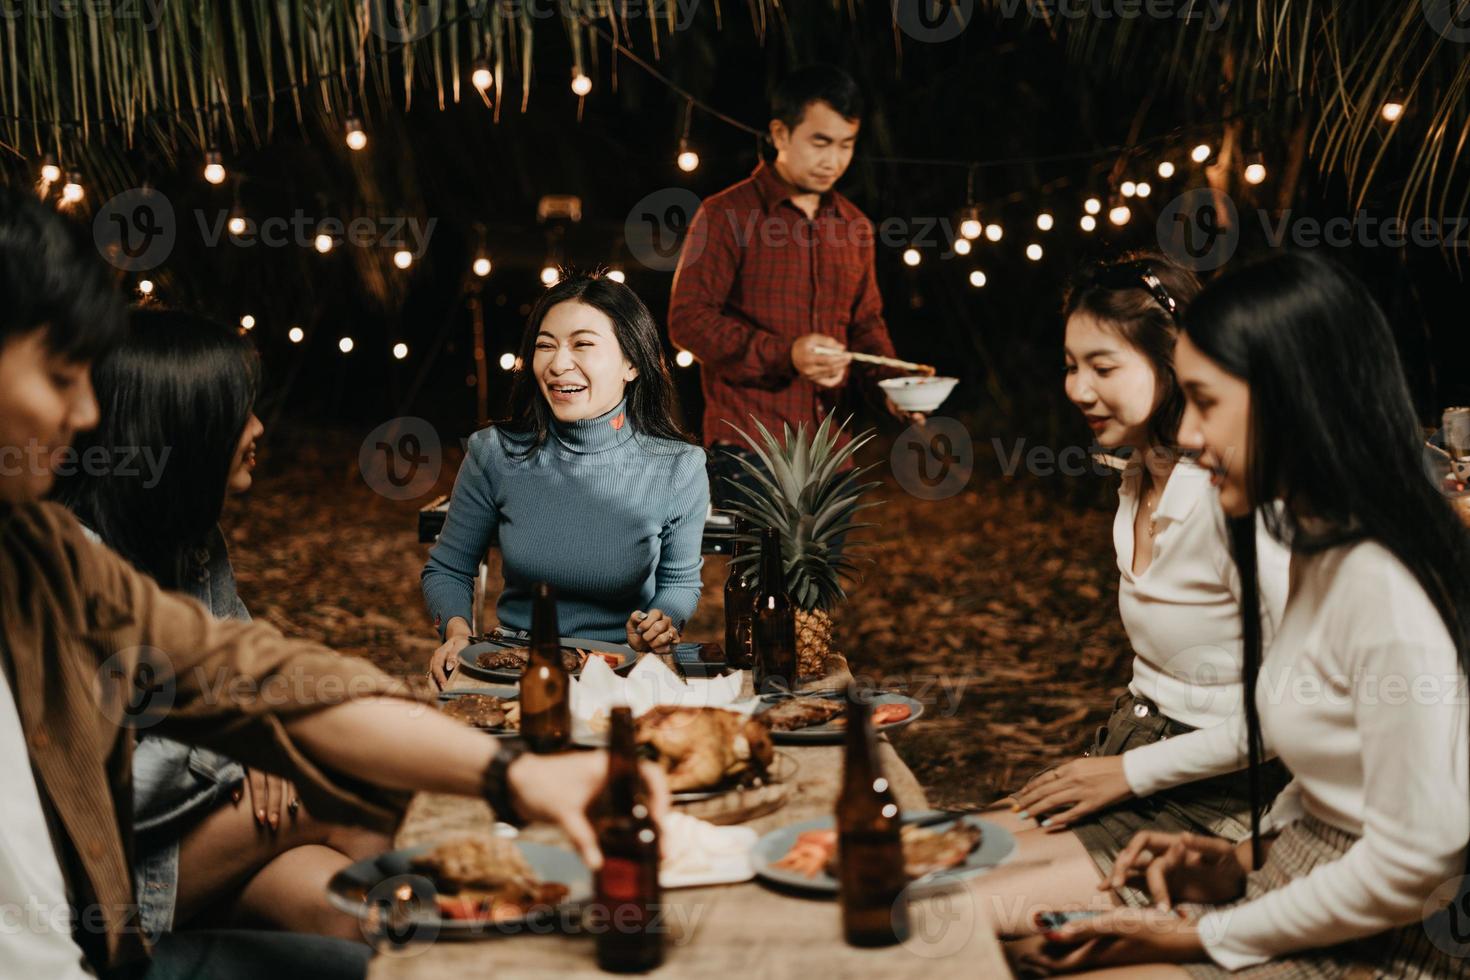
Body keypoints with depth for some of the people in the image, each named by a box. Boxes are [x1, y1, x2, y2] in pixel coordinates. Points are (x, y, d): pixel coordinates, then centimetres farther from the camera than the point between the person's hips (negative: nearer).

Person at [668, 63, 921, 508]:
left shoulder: (854, 225, 13)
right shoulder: (727, 215, -5)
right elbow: (688, 319, -10)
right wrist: (784, 354, -22)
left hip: (828, 449, 6)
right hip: (746, 444, -6)